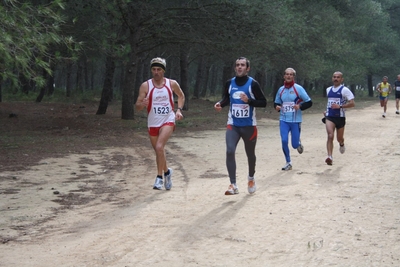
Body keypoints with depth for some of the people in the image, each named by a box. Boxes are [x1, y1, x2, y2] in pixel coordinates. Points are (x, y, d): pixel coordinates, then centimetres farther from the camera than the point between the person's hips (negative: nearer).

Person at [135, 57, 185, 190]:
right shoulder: (145, 86, -5)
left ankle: (159, 177, -12)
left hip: (168, 121, -2)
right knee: (158, 151, 13)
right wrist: (142, 104, -29)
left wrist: (179, 109, 2)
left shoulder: (172, 84, -2)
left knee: (159, 147, -23)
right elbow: (137, 106, -6)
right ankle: (167, 171, 39)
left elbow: (181, 96, 17)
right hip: (153, 123, 2)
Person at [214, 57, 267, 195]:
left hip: (249, 126, -2)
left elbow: (263, 102, -8)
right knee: (230, 151, -17)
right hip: (233, 125, 2)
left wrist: (249, 101, -23)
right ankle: (233, 185, -16)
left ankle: (251, 179, 41)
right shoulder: (229, 83, 1)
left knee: (250, 154, 14)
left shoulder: (253, 84, -9)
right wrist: (220, 104, -6)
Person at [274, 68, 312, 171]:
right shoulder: (281, 89, 6)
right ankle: (288, 163, 7)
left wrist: (300, 106, -20)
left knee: (294, 144, 0)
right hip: (284, 120, 3)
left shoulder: (298, 88, -5)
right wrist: (277, 107, -4)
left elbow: (309, 102, -3)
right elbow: (276, 102, 19)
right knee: (284, 141, -10)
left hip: (295, 120, -3)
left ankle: (298, 143, 38)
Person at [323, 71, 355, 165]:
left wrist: (340, 106, -21)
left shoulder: (344, 90, -7)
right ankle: (330, 157, -24)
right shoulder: (328, 90, 11)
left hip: (340, 117, -2)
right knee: (330, 136, -19)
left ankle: (342, 144, 51)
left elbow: (352, 103, -13)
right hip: (329, 117, 2)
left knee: (339, 138, 13)